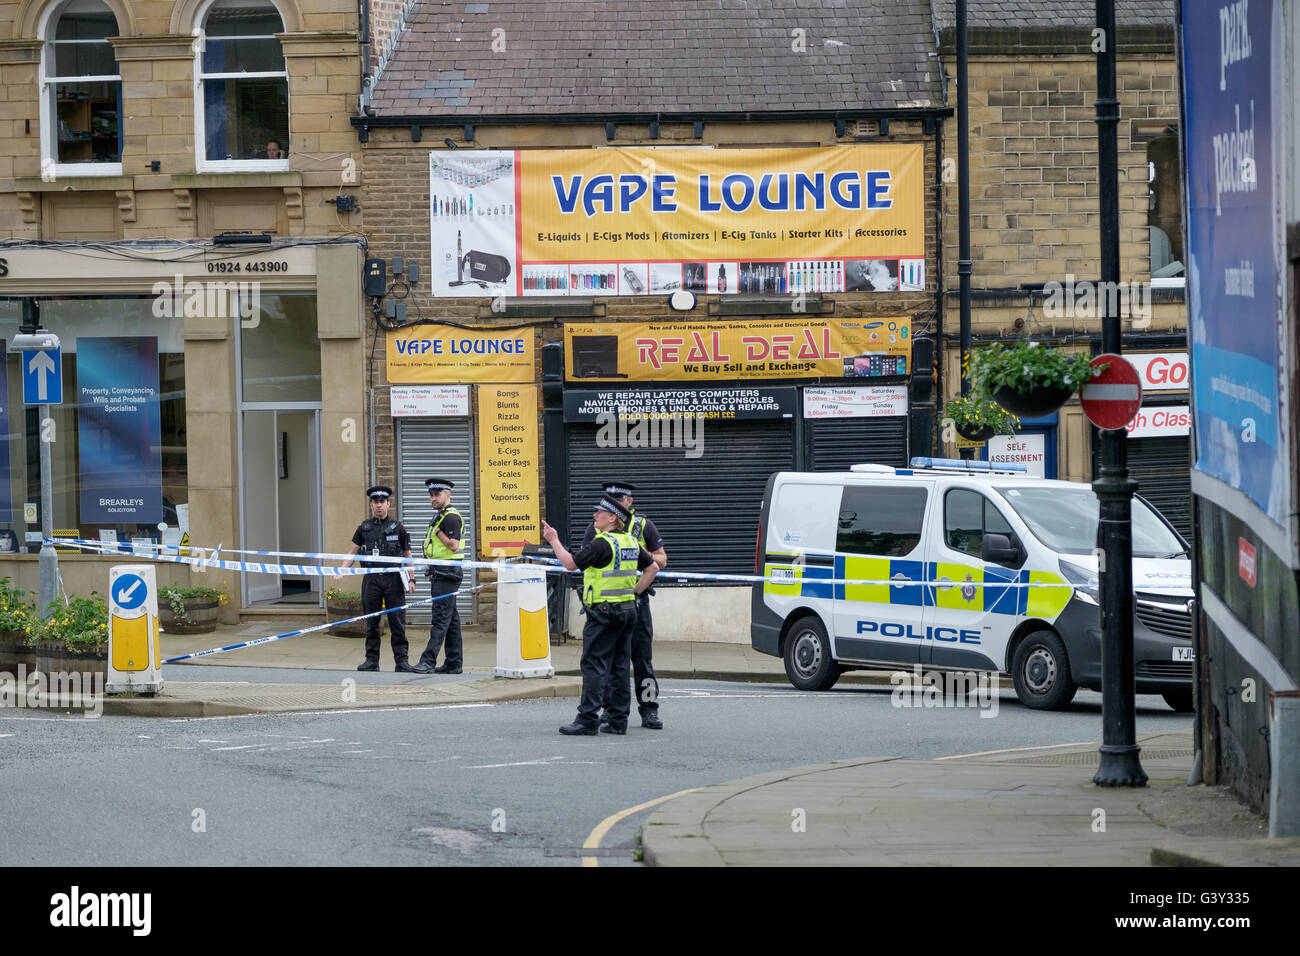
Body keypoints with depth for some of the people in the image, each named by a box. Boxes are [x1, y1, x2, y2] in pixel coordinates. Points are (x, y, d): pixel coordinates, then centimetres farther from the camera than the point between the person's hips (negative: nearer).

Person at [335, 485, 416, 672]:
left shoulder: (397, 527, 6)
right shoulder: (364, 528, 10)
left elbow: (407, 555, 8)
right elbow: (353, 551, 12)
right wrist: (341, 570, -2)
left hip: (393, 579, -2)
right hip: (371, 579, 2)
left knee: (397, 622, -3)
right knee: (371, 622, 4)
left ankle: (401, 661, 0)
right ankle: (372, 660, 10)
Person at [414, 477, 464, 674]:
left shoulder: (451, 517, -12)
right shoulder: (440, 517, 19)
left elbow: (453, 545, -21)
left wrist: (438, 532, -12)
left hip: (447, 573, -11)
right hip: (440, 574, 11)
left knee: (441, 618, -13)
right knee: (451, 619, 11)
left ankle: (429, 661, -20)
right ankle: (453, 663, 13)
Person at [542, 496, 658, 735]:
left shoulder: (603, 544, -15)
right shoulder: (631, 543, 10)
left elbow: (571, 563, -16)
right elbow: (653, 567, 18)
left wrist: (554, 541, -4)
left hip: (604, 612, -8)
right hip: (628, 609, 8)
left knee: (594, 664, -6)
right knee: (619, 665, 11)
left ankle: (588, 720, -9)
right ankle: (618, 720, 11)